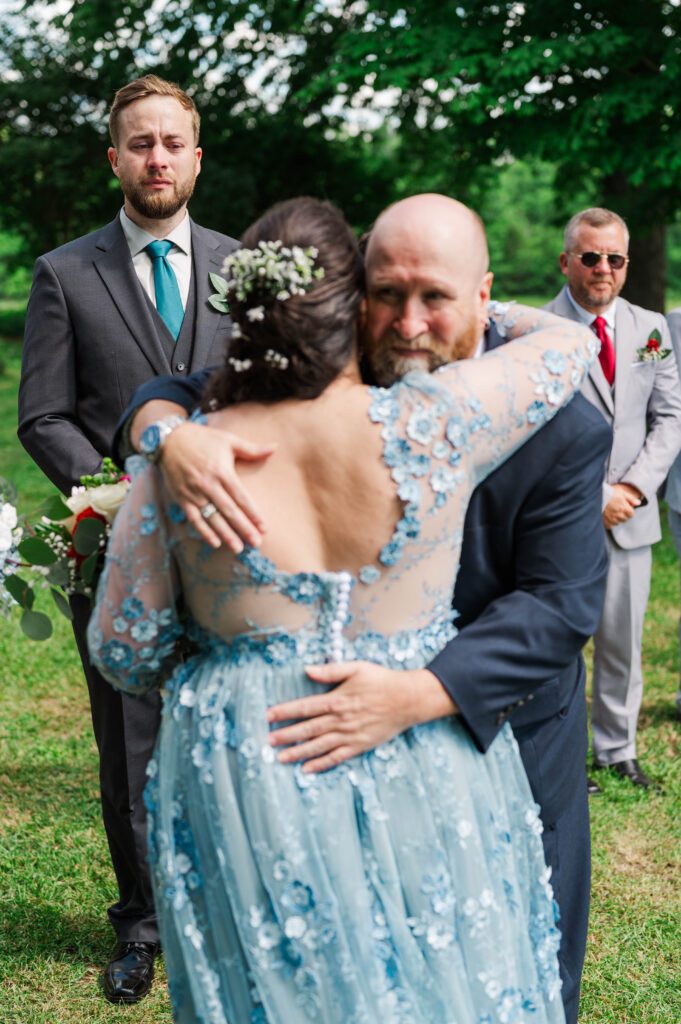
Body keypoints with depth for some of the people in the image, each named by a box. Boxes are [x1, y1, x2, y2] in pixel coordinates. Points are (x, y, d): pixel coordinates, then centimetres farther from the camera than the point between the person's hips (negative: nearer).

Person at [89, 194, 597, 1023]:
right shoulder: (425, 426, -18)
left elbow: (123, 653, -4)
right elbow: (569, 342, 0)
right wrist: (487, 314, 18)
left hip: (243, 785, 1)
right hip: (423, 788, -1)